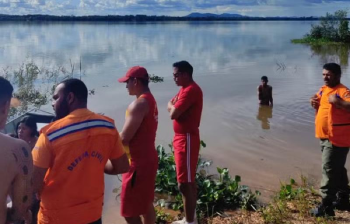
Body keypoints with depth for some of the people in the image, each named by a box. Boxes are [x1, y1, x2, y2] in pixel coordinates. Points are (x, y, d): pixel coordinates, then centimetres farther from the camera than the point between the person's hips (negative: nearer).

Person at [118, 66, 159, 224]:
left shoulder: (139, 104, -20)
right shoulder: (150, 100, 11)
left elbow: (124, 138, -22)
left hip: (138, 162, -10)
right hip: (148, 158, 10)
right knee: (146, 204, 20)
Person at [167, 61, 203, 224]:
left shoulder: (191, 90, -19)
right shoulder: (185, 89, 15)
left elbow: (173, 113, -22)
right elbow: (173, 107, 14)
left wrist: (172, 105, -4)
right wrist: (173, 105, -5)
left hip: (187, 139, -11)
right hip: (182, 138, 11)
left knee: (185, 184, -5)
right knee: (189, 181, 16)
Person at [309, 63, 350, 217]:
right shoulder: (323, 90, 11)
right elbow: (321, 109, 27)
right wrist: (315, 104, 6)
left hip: (337, 139, -9)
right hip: (325, 138, 9)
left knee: (329, 170, -10)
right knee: (337, 169, 18)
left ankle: (326, 206, -6)